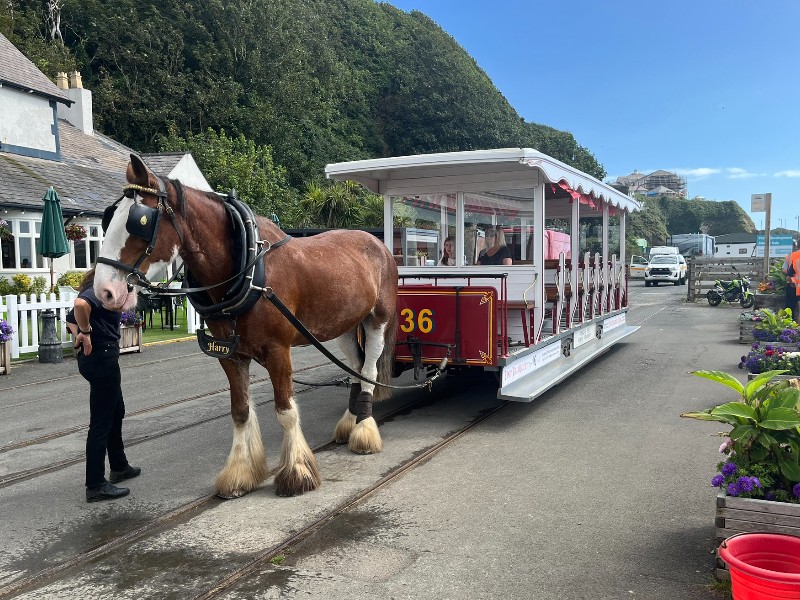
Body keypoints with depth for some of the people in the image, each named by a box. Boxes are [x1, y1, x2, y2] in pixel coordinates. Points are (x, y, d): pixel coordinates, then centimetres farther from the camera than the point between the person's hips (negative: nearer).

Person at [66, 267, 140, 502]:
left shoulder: (94, 288, 14)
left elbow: (71, 318, 23)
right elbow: (80, 304, -37)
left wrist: (79, 334, 6)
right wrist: (86, 332, -22)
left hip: (92, 357, 11)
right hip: (102, 357, -11)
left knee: (116, 411, 23)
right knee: (101, 421, -4)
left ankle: (119, 467, 37)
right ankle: (96, 485, 4)